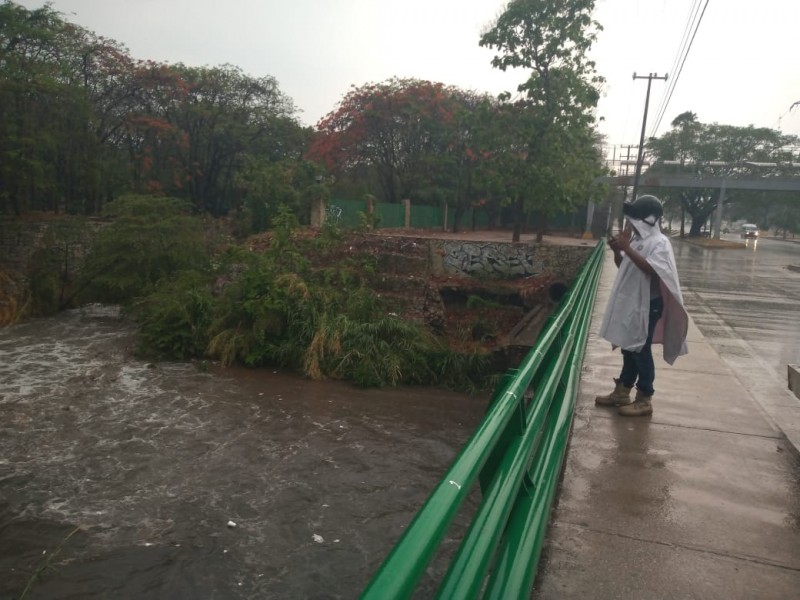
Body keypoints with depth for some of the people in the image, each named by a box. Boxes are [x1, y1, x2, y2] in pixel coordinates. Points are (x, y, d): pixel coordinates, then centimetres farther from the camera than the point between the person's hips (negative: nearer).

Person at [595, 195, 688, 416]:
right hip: (630, 302, 8)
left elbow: (651, 269, -30)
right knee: (628, 348, 15)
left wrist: (627, 248, -30)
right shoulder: (636, 239, 10)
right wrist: (617, 251, -2)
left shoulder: (659, 243, -15)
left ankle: (644, 400, 9)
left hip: (647, 304, -8)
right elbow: (623, 266, 17)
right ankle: (622, 391, 25)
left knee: (641, 350, -2)